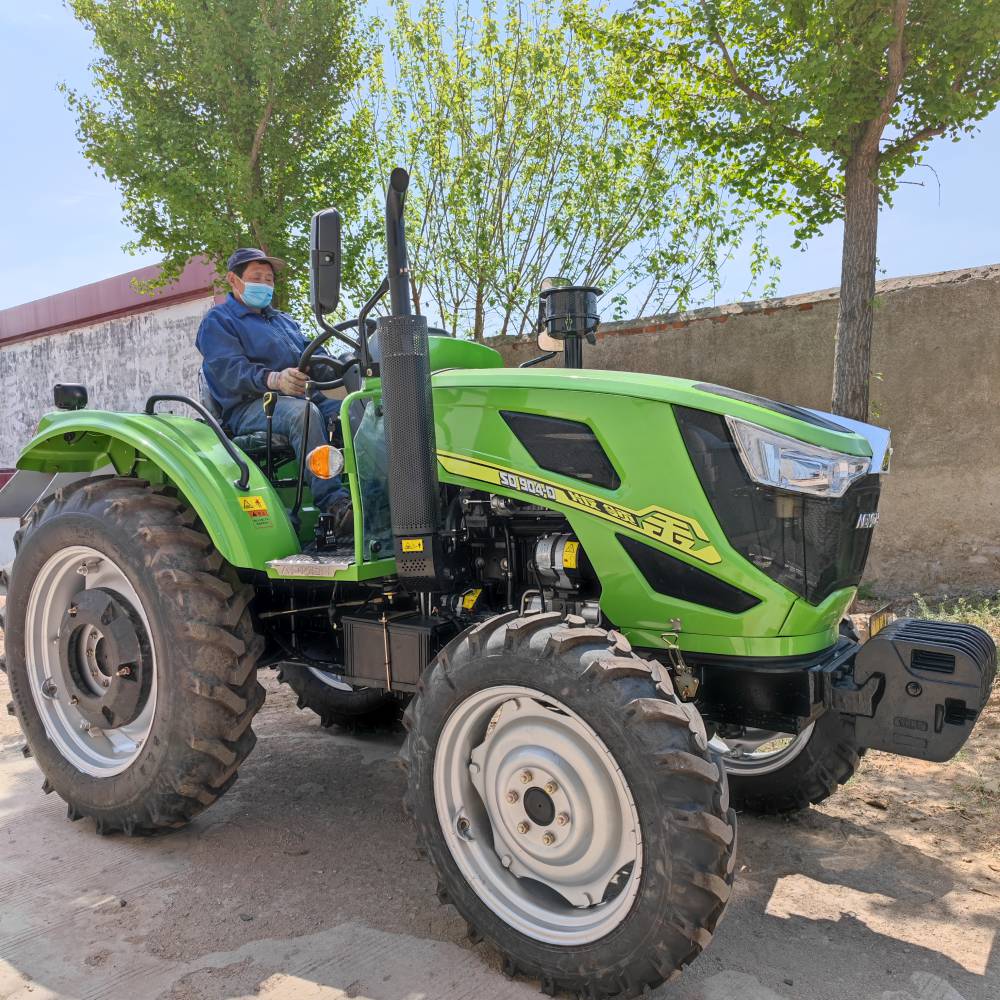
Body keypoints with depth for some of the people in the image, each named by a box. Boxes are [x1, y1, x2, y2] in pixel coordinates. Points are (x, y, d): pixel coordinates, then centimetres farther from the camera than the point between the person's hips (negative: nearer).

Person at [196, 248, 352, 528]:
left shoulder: (285, 321, 33)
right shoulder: (218, 321, 9)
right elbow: (229, 370, -9)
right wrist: (274, 379, -30)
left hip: (302, 398, 7)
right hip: (248, 407, -6)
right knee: (303, 411, -38)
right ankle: (335, 504, -46)